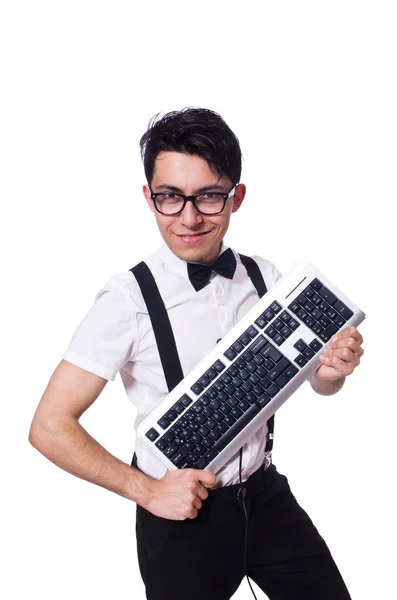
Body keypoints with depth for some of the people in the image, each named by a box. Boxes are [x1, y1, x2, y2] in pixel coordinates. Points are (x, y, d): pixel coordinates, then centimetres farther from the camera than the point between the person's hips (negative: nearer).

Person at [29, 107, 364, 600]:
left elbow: (318, 381, 7)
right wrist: (147, 490, -16)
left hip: (267, 495, 4)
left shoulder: (265, 278, -4)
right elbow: (49, 427, -14)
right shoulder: (129, 299, -17)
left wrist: (334, 368, -15)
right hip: (179, 513, -4)